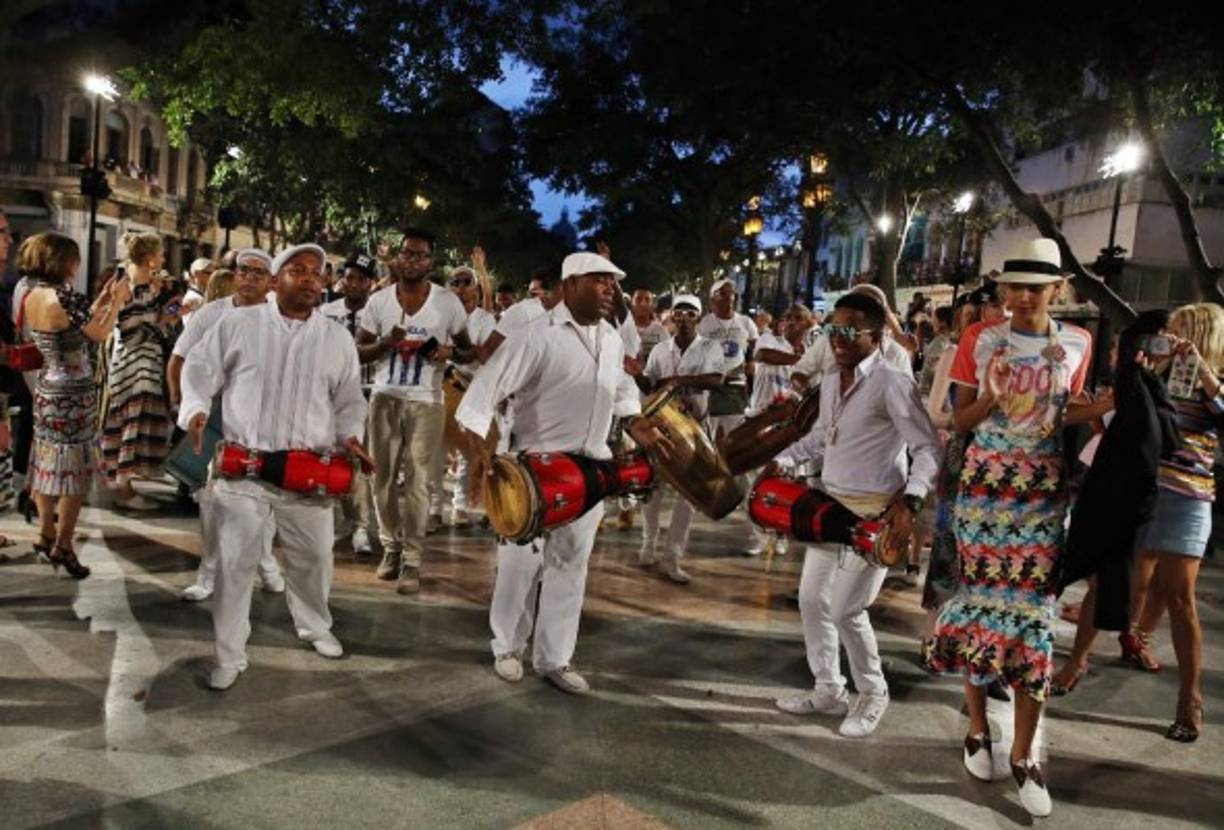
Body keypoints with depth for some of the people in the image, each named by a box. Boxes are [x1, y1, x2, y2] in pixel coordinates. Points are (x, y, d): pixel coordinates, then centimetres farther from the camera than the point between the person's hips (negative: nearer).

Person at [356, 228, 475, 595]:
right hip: (385, 397, 2)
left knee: (417, 481, -4)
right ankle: (390, 546, 24)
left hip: (426, 401, -2)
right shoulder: (379, 300, 2)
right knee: (384, 476, 8)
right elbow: (358, 351, 4)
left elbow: (468, 352, 7)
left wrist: (451, 352, -16)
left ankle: (412, 559, 2)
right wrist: (385, 343, -16)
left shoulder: (448, 302, -1)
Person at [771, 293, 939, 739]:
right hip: (830, 503, 8)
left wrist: (909, 501, -27)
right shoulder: (829, 382, 9)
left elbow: (928, 449, -15)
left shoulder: (893, 383, -15)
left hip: (874, 512, -8)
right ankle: (828, 689, 29)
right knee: (812, 599, 12)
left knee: (845, 609, -6)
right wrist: (779, 461, 11)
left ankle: (873, 694, 19)